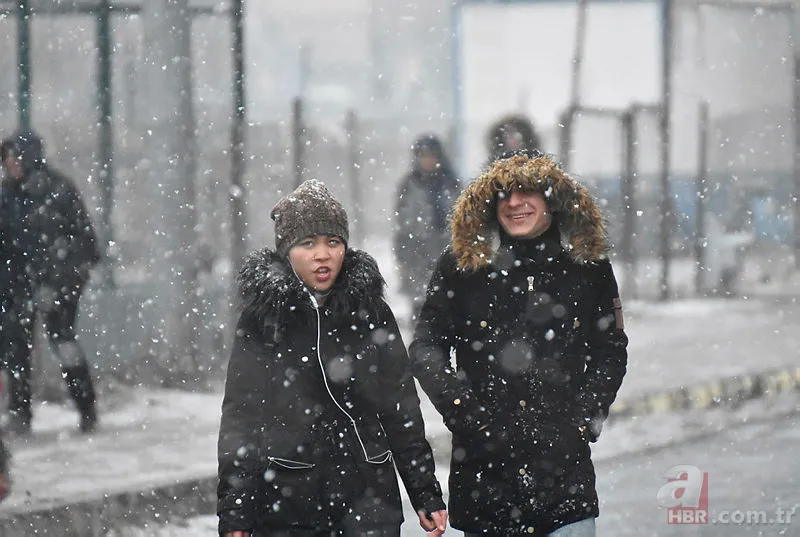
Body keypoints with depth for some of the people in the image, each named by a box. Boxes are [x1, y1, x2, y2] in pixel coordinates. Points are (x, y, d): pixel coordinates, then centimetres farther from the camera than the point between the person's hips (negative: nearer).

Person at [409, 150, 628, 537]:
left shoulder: (588, 266, 6)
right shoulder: (461, 264, 2)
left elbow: (611, 351, 14)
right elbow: (424, 350, 4)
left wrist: (586, 416, 0)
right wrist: (464, 412, -9)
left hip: (564, 463, 0)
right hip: (484, 460, 0)